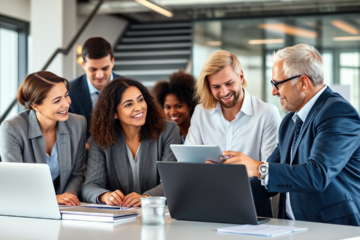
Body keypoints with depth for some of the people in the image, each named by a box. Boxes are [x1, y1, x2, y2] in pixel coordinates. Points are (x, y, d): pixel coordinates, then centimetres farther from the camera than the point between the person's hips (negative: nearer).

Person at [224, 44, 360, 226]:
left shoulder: (339, 113, -12)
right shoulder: (290, 121, 16)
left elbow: (318, 175, -24)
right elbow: (272, 179, 18)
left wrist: (258, 168, -25)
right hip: (293, 228, 8)